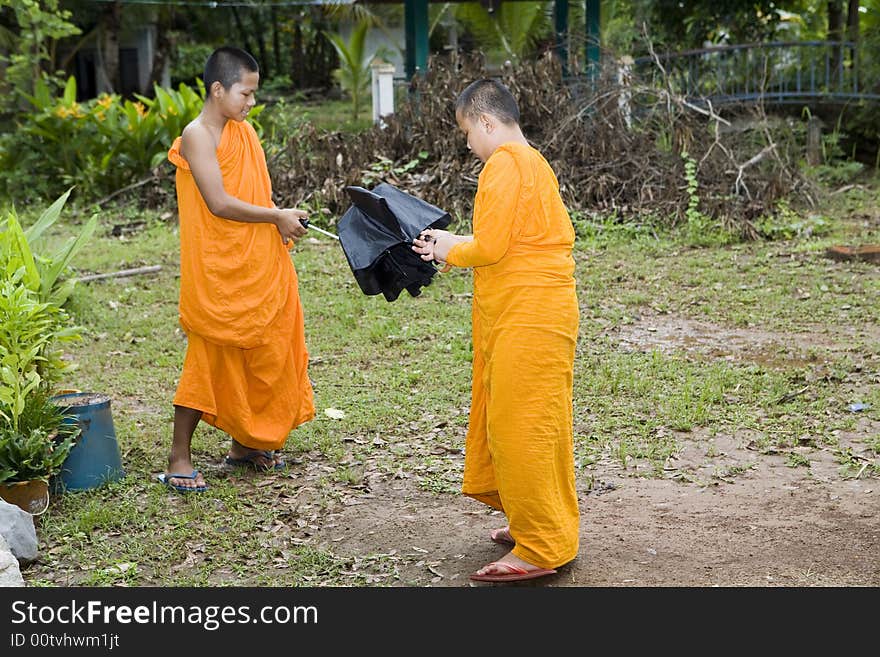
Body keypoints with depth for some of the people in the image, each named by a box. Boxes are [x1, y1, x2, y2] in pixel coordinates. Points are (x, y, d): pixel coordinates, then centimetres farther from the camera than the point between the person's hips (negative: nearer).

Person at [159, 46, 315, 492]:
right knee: (210, 359, -2)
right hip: (217, 270, -8)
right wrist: (277, 216, -14)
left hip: (257, 267, 8)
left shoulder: (244, 131, 11)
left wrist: (281, 221, -4)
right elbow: (219, 203, -20)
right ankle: (178, 458, 10)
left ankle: (245, 444, 28)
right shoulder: (197, 135, -13)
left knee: (261, 357, 13)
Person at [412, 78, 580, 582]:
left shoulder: (505, 164, -13)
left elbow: (490, 247, -17)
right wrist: (455, 244, 15)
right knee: (534, 425, 18)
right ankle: (542, 524, 30)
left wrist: (450, 251, 1)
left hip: (528, 318, -11)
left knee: (518, 427, -5)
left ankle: (541, 550, 3)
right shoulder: (531, 161, 19)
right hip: (533, 314, 11)